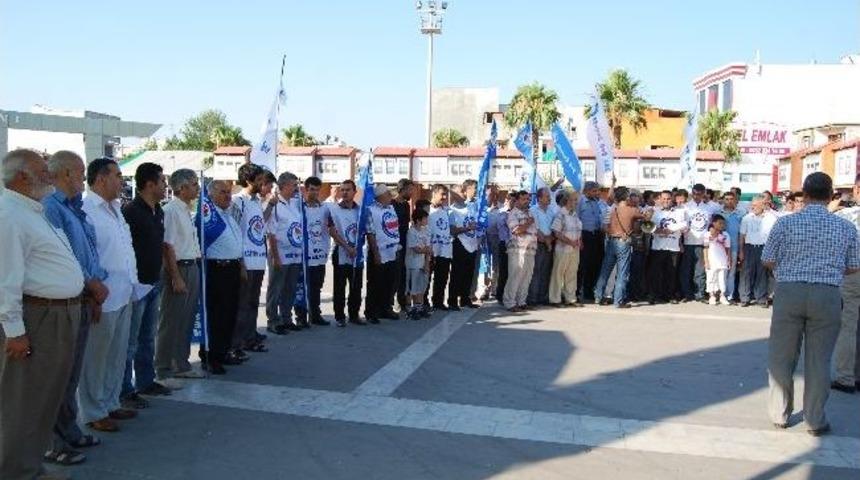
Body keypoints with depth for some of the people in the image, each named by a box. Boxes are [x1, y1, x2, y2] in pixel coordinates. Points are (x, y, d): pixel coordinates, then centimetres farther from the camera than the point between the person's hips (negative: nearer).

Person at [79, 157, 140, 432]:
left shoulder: (115, 210, 15)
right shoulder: (87, 211, -15)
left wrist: (133, 288, 15)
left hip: (124, 297, 9)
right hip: (102, 300, -9)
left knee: (117, 356, 18)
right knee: (95, 358, 5)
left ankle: (110, 404, 31)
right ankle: (93, 413, 17)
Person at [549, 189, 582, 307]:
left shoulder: (575, 214, 13)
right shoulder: (560, 214, -11)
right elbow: (556, 233, -16)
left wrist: (579, 241, 3)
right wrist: (570, 242, -17)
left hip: (575, 249, 7)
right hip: (563, 249, -7)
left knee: (572, 274, 11)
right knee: (558, 274, -1)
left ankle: (571, 298, 19)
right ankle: (555, 299, 6)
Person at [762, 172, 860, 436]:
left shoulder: (786, 223, -5)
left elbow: (768, 261, -2)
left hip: (789, 292, -1)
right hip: (828, 295, 1)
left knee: (781, 357, 11)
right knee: (818, 360, 9)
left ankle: (780, 415, 21)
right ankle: (815, 420, 16)